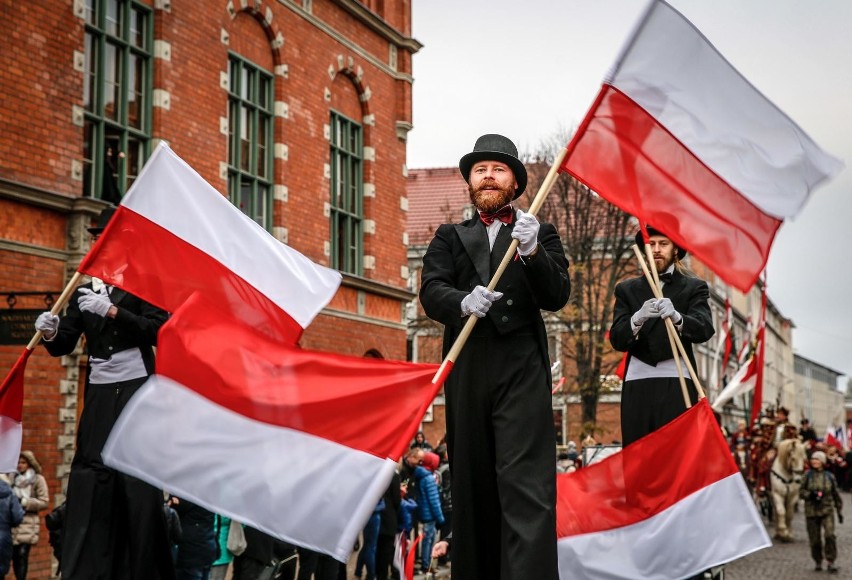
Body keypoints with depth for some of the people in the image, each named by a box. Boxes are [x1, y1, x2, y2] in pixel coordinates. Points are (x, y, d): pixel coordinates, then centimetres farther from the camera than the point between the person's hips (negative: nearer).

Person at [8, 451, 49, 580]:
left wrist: (24, 502, -10)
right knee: (14, 555, 0)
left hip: (28, 522, -4)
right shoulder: (14, 478, 14)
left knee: (22, 554, -13)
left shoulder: (38, 479, 1)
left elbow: (44, 502, -3)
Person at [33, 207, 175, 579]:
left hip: (137, 389, -4)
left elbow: (157, 331, -13)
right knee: (90, 470, -2)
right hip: (99, 393, 4)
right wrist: (50, 332, -12)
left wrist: (111, 311, -20)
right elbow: (64, 346, 10)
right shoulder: (84, 291, 14)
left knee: (139, 476, -4)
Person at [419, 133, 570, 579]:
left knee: (526, 485, -13)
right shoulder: (450, 237, 19)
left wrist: (532, 253, -17)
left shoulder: (540, 234, 15)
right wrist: (462, 302, -20)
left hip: (522, 370, -2)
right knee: (472, 485, 5)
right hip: (466, 371, 2)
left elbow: (557, 297, 2)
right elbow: (431, 292, 3)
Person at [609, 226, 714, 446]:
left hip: (676, 384, -2)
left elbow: (704, 329, -7)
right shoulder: (627, 289, 15)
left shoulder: (694, 287, 10)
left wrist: (676, 316, -29)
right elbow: (617, 340, 3)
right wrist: (638, 317, -19)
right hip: (637, 384, 2)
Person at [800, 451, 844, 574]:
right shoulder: (808, 475, 1)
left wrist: (840, 511, 12)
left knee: (830, 535, -16)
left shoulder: (829, 477, 3)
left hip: (827, 510, 0)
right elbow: (801, 492, 1)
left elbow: (836, 495, 11)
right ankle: (818, 562, 22)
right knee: (815, 539, 4)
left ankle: (830, 562, -7)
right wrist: (810, 494, -19)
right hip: (812, 511, 0)